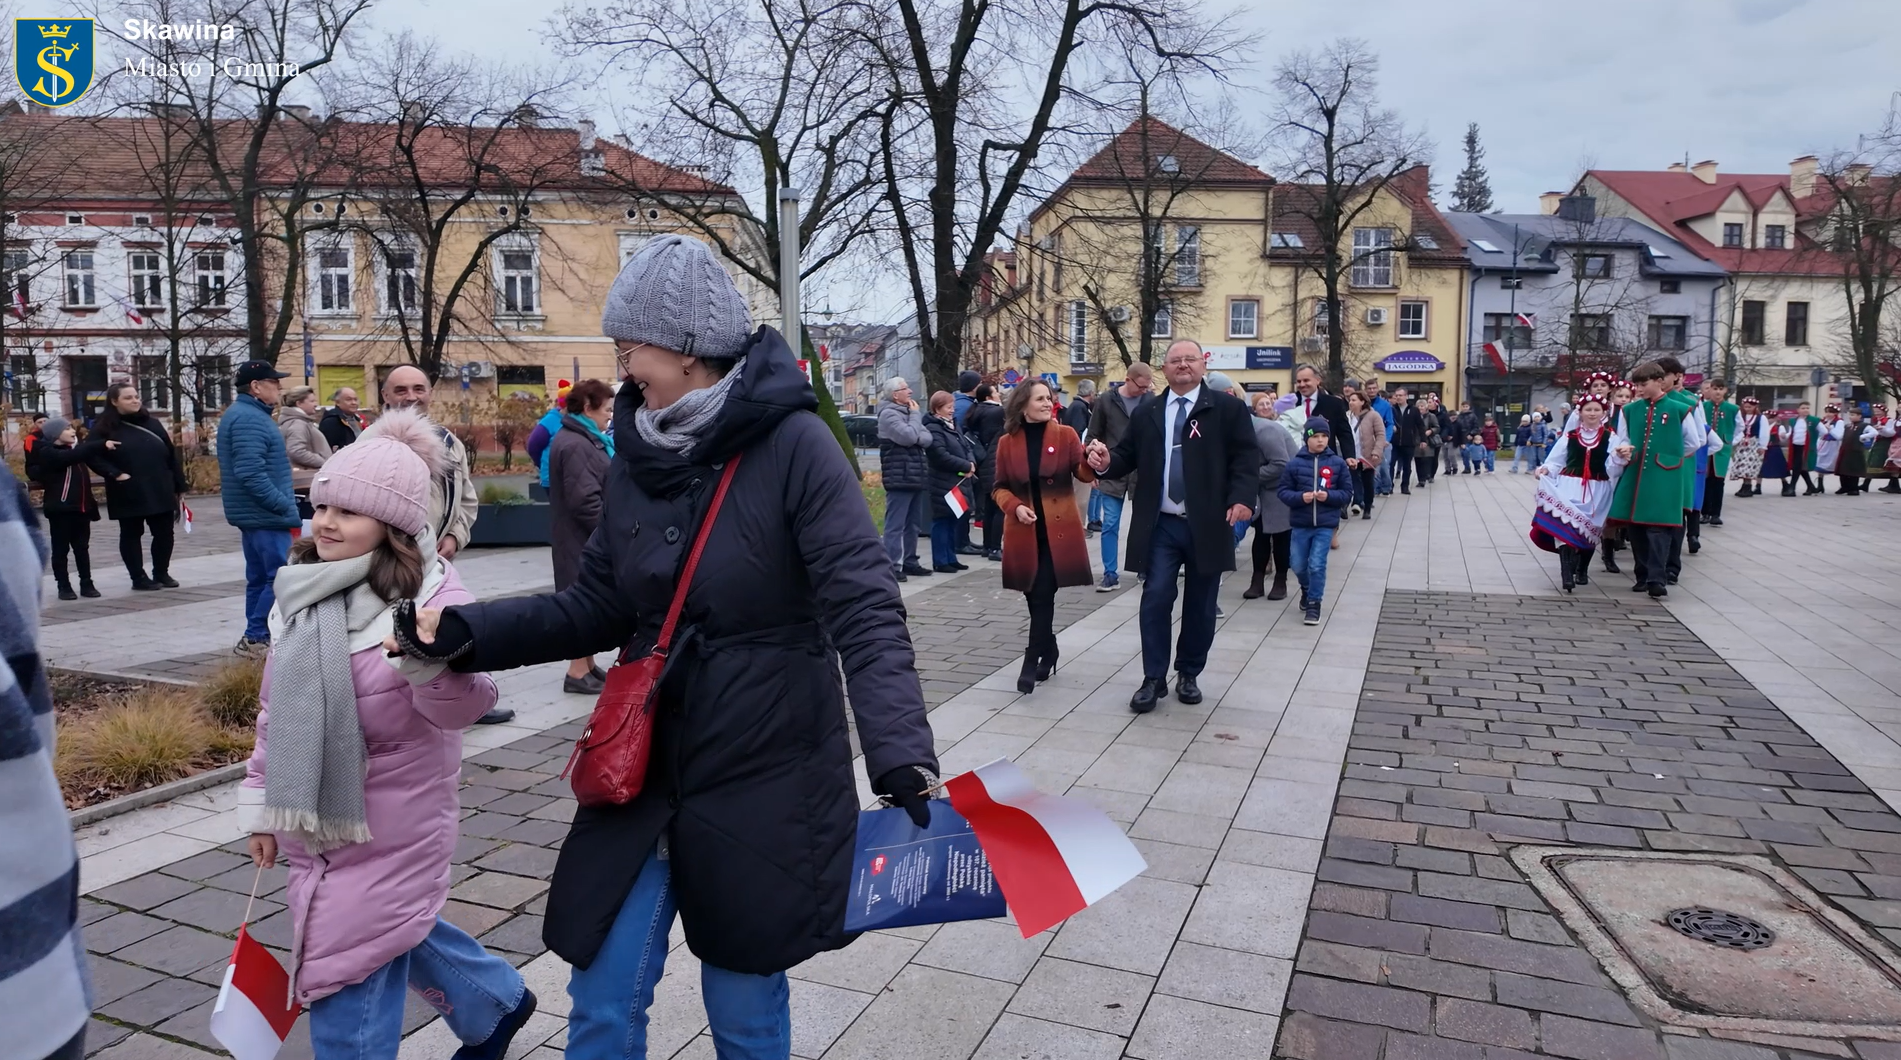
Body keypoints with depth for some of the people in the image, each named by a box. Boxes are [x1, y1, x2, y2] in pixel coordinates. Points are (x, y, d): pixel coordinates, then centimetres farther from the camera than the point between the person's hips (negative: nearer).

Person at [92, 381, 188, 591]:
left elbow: (171, 455, 8)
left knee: (164, 533, 7)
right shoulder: (105, 428, -2)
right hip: (128, 494, -4)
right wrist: (114, 474, -22)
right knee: (131, 535, 7)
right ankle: (139, 578, 14)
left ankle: (162, 573, 22)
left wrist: (179, 486, 6)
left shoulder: (152, 424, 9)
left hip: (160, 492, 4)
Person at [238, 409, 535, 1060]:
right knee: (394, 929, 21)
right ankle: (500, 1002, 44)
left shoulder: (430, 592, -16)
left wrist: (430, 661, -45)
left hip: (389, 825, -7)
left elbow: (461, 708, -25)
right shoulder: (302, 592, 5)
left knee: (346, 966, -1)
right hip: (314, 818, 7)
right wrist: (261, 804, 15)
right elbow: (275, 708, 13)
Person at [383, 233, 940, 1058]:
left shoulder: (792, 443, -15)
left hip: (764, 780, -5)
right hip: (643, 772, 5)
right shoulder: (638, 454, 3)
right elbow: (599, 607, 9)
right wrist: (471, 632, -3)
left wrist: (902, 752, -34)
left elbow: (865, 610, -22)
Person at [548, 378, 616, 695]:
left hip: (591, 538, 10)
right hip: (584, 540, -10)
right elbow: (584, 499, -24)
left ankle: (588, 666, 23)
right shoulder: (575, 444, -18)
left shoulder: (586, 440, 16)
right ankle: (578, 671, 2)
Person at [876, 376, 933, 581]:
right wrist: (915, 415, -5)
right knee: (895, 524, -9)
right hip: (899, 478, -9)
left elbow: (928, 438, 11)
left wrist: (918, 437, -11)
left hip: (916, 477, 9)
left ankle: (910, 562, 21)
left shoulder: (909, 411, 19)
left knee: (913, 524, 13)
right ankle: (892, 566, -9)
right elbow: (908, 437, -20)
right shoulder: (888, 413, -9)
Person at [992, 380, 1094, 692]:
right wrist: (1015, 507, -12)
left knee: (1043, 597, -7)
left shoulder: (1066, 435, -1)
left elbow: (1082, 474, -10)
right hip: (1025, 532, 2)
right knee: (1037, 598, 11)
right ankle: (1048, 651, 29)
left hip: (1058, 530, -2)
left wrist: (1092, 463, -33)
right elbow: (1000, 487, 7)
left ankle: (1033, 660, -2)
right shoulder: (1007, 443, 1)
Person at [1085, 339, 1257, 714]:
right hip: (1160, 526, 1)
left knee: (1200, 606, 9)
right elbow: (1128, 456, 10)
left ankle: (1188, 675, 25)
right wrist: (1107, 462, -13)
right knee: (1156, 600, -4)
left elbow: (1246, 457, -4)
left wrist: (1241, 498, -19)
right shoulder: (1146, 413, 10)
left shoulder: (1228, 408, 1)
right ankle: (1154, 679, 6)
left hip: (1207, 526, -1)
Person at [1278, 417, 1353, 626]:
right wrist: (1300, 497, -19)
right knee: (1298, 565, 10)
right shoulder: (1295, 463, -4)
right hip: (1300, 524, 1)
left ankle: (1314, 603, 9)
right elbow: (1283, 492, -2)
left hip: (1326, 524, -1)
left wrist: (1329, 496, -16)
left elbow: (1347, 493, 2)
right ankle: (1307, 590, 41)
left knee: (1317, 565, -7)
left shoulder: (1338, 463, -2)